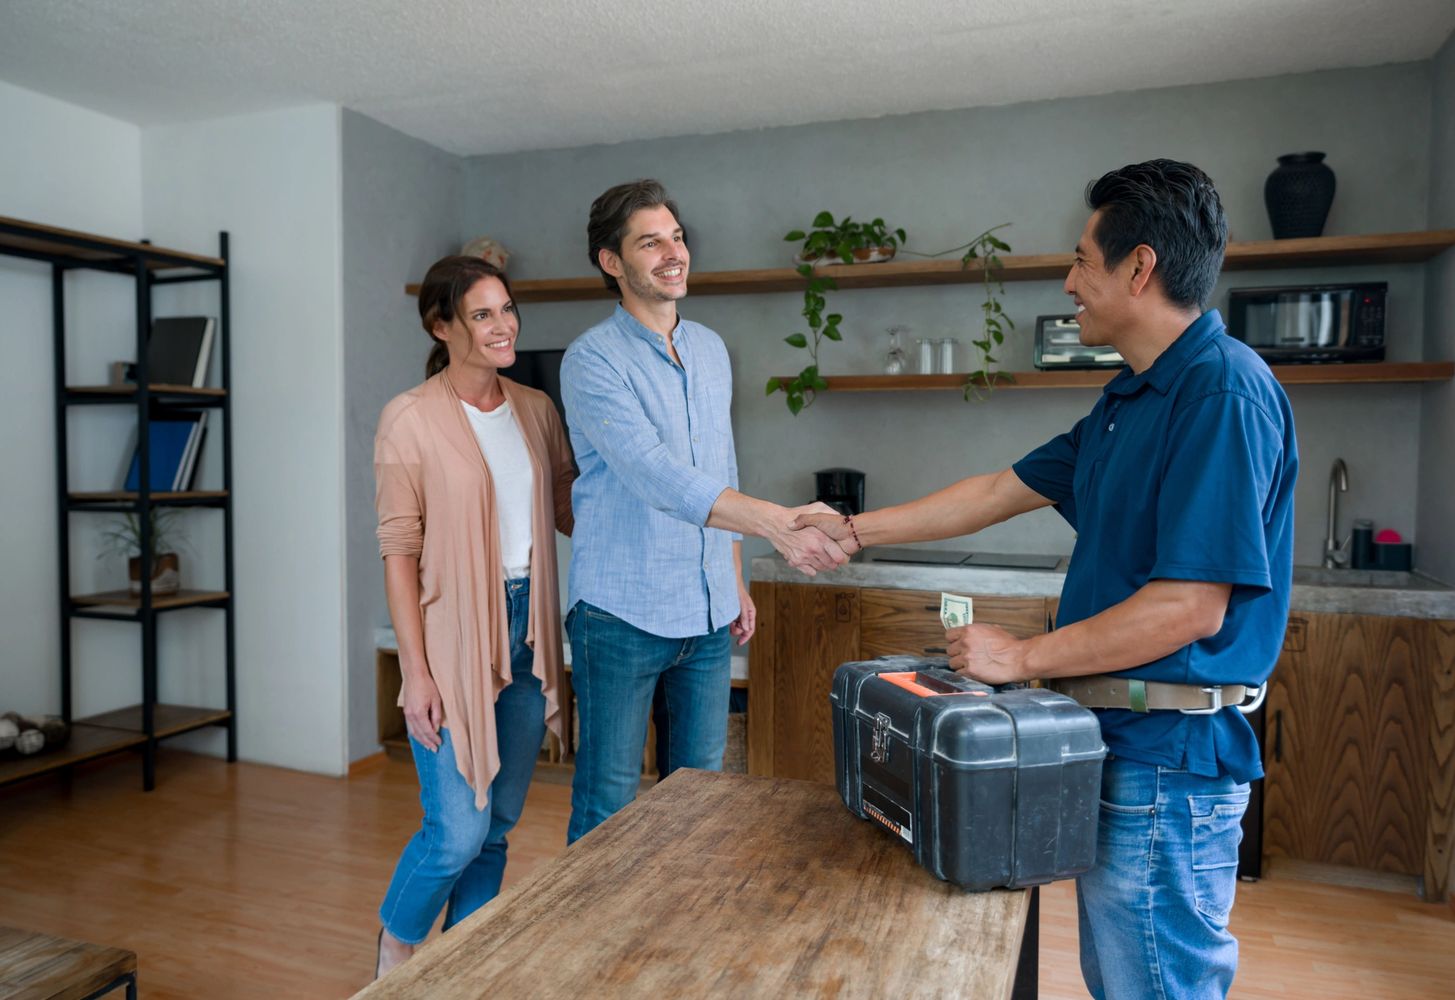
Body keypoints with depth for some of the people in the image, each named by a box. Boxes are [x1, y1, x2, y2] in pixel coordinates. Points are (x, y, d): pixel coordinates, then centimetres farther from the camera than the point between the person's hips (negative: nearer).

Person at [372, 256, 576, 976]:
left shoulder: (536, 410, 8)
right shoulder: (410, 419, -8)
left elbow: (573, 512, 9)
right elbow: (398, 551, -9)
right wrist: (416, 671, -13)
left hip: (525, 632, 5)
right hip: (454, 637, -5)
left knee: (497, 825, 15)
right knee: (457, 832, -2)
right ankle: (395, 949, 29)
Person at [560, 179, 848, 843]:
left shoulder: (711, 350, 11)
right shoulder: (593, 360, -12)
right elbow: (657, 476, -26)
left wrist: (735, 581, 16)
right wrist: (775, 521, -36)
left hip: (708, 614, 6)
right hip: (622, 613, -6)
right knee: (608, 802, 6)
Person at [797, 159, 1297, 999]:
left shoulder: (1225, 390, -18)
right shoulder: (1131, 399, 13)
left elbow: (1191, 608, -23)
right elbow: (1001, 492, 17)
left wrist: (1024, 658, -14)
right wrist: (855, 531, 17)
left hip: (1167, 753, -9)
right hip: (1118, 742, 10)